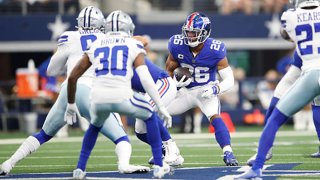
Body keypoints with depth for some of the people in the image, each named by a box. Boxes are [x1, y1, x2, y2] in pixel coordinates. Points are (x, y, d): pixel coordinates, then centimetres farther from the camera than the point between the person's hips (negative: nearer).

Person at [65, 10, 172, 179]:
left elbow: (72, 77, 22)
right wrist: (161, 107, 4)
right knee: (150, 116, 26)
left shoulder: (95, 46, 23)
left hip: (98, 98, 3)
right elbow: (145, 78, 1)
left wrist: (71, 104, 35)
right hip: (121, 97, -3)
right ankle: (159, 166, 20)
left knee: (95, 126, 36)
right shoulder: (134, 46, 14)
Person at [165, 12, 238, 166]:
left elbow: (229, 80, -18)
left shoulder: (215, 51, -23)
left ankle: (228, 153, -33)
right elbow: (169, 69, 2)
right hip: (185, 91, 4)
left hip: (206, 91, -4)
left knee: (214, 117, -30)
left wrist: (215, 89, -36)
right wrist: (174, 82, -18)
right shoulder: (178, 46, -15)